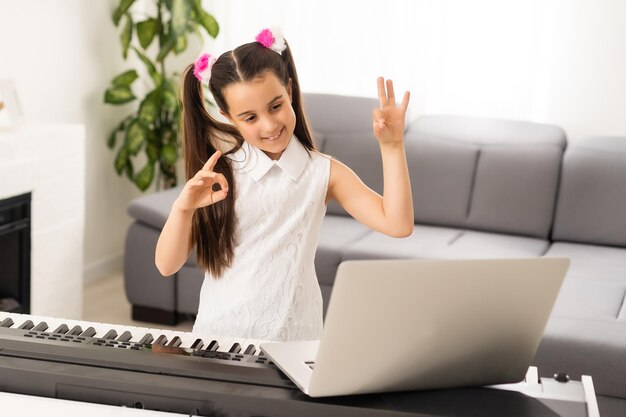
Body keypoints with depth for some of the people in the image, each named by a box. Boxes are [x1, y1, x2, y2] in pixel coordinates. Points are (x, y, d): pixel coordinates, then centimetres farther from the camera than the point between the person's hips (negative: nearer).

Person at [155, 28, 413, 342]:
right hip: (218, 336, 0)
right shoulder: (217, 171, 0)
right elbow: (166, 266, -2)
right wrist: (183, 207, -20)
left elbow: (397, 225, -9)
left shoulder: (324, 173, 1)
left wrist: (391, 146, -16)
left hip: (293, 339, 0)